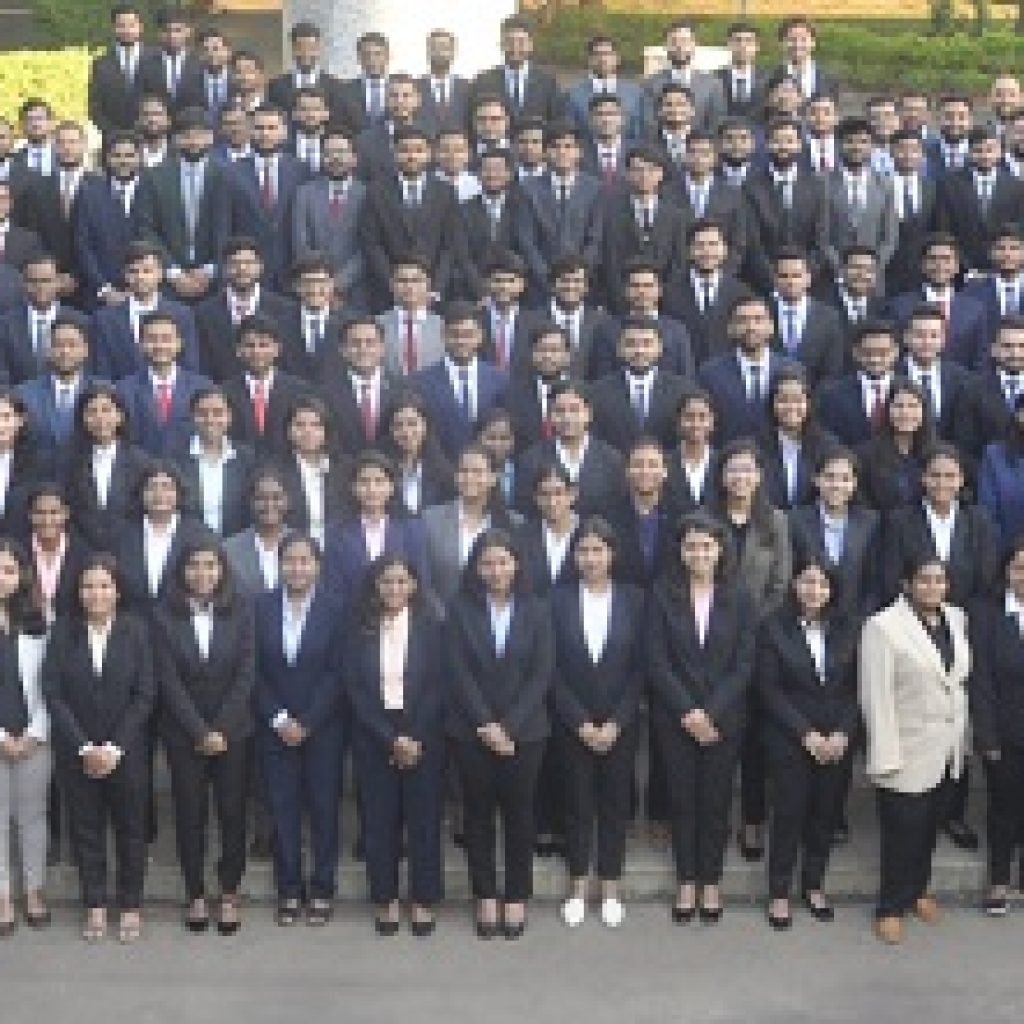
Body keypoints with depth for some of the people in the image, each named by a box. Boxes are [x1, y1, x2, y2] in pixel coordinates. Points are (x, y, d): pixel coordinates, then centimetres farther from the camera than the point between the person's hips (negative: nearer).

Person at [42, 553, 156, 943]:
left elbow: (145, 694, -5)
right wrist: (84, 747, -10)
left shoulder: (135, 630, -4)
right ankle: (95, 906, 18)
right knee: (86, 829, 8)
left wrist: (115, 747, -10)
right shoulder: (64, 632, -2)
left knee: (131, 829, 6)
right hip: (76, 750, 1)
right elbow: (52, 692, -4)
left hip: (126, 750, -1)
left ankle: (131, 907, 18)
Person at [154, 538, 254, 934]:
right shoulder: (166, 617, -3)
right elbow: (168, 680, -5)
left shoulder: (239, 612, -1)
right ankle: (195, 895, 14)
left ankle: (229, 894, 13)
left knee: (232, 811, 2)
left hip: (232, 729, 0)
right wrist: (200, 731, -10)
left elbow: (246, 675, -3)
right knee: (189, 812, 4)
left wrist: (221, 729, -9)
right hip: (183, 731, 0)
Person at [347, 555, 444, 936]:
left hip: (422, 736, -1)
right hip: (373, 737, 1)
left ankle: (423, 902, 12)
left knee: (424, 817, 3)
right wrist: (391, 740, -11)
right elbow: (356, 690, -3)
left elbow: (437, 687, -3)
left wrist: (415, 739, -11)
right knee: (379, 819, 4)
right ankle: (385, 901, 14)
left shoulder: (429, 628, 0)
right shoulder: (360, 632, 2)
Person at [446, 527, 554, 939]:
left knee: (519, 812, 4)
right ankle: (485, 897, 13)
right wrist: (486, 725, -11)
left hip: (524, 730, 0)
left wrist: (509, 726, -10)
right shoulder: (461, 611, 1)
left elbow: (542, 674, -2)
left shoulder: (536, 611, 2)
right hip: (472, 731, 0)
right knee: (478, 812, 5)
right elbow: (459, 673, -3)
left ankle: (517, 898, 13)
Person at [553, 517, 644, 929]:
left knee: (615, 802, 6)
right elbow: (553, 669, -4)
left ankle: (611, 889, 17)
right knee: (578, 802, 6)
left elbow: (639, 669, -3)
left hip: (620, 723, 0)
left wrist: (615, 723, -9)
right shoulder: (559, 600, -3)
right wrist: (581, 723, -9)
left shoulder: (634, 600, -2)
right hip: (572, 722, 0)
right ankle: (577, 889, 17)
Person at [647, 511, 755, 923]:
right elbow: (656, 661, -5)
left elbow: (744, 664, -2)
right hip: (675, 716, 0)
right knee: (682, 799, 7)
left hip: (724, 717, 0)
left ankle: (711, 882, 18)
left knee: (716, 800, 5)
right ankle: (685, 883, 18)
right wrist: (687, 711, -12)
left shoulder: (738, 598, 0)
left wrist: (712, 714, -10)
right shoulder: (663, 595, -2)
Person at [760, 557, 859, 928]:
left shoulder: (849, 630, 3)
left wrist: (841, 734, -9)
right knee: (788, 813, 2)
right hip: (789, 740, -3)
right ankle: (779, 894, 14)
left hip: (837, 741, 3)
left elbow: (856, 688, 3)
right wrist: (807, 734, -12)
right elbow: (770, 690, -7)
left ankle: (814, 886, 25)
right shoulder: (775, 628, -6)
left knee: (826, 813, 8)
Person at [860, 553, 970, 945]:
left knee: (929, 826, 18)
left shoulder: (956, 618, 5)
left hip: (947, 749, 6)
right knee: (902, 830, 2)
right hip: (908, 751, -6)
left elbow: (961, 677, 11)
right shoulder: (884, 626, -16)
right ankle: (891, 906, 18)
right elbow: (877, 697, -17)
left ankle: (918, 890, 37)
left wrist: (962, 736, 9)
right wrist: (886, 756, -19)